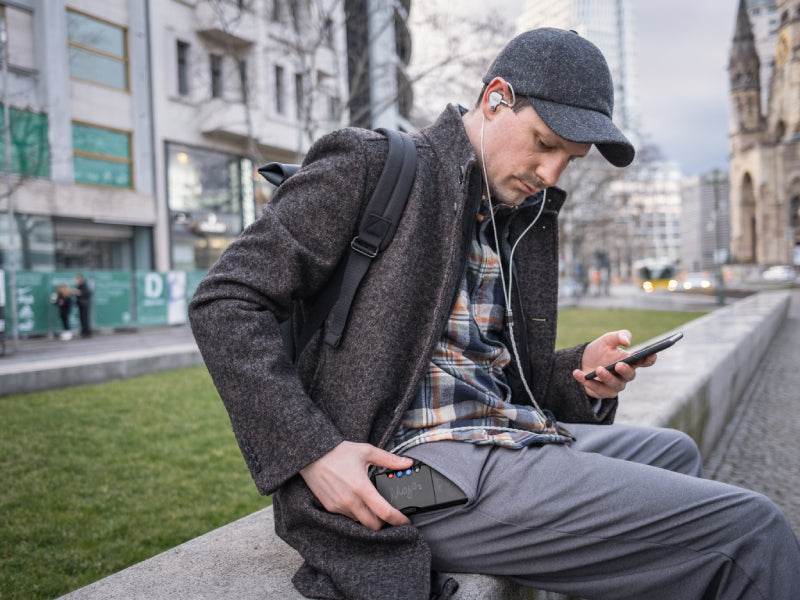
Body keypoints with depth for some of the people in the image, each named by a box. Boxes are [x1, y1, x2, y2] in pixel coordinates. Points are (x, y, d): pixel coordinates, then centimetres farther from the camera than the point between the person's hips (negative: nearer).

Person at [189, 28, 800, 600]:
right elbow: (225, 301, -11)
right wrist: (310, 451, -21)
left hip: (505, 434, 9)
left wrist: (578, 372, 2)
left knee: (673, 451, 31)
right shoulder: (369, 164, -7)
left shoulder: (523, 217, 16)